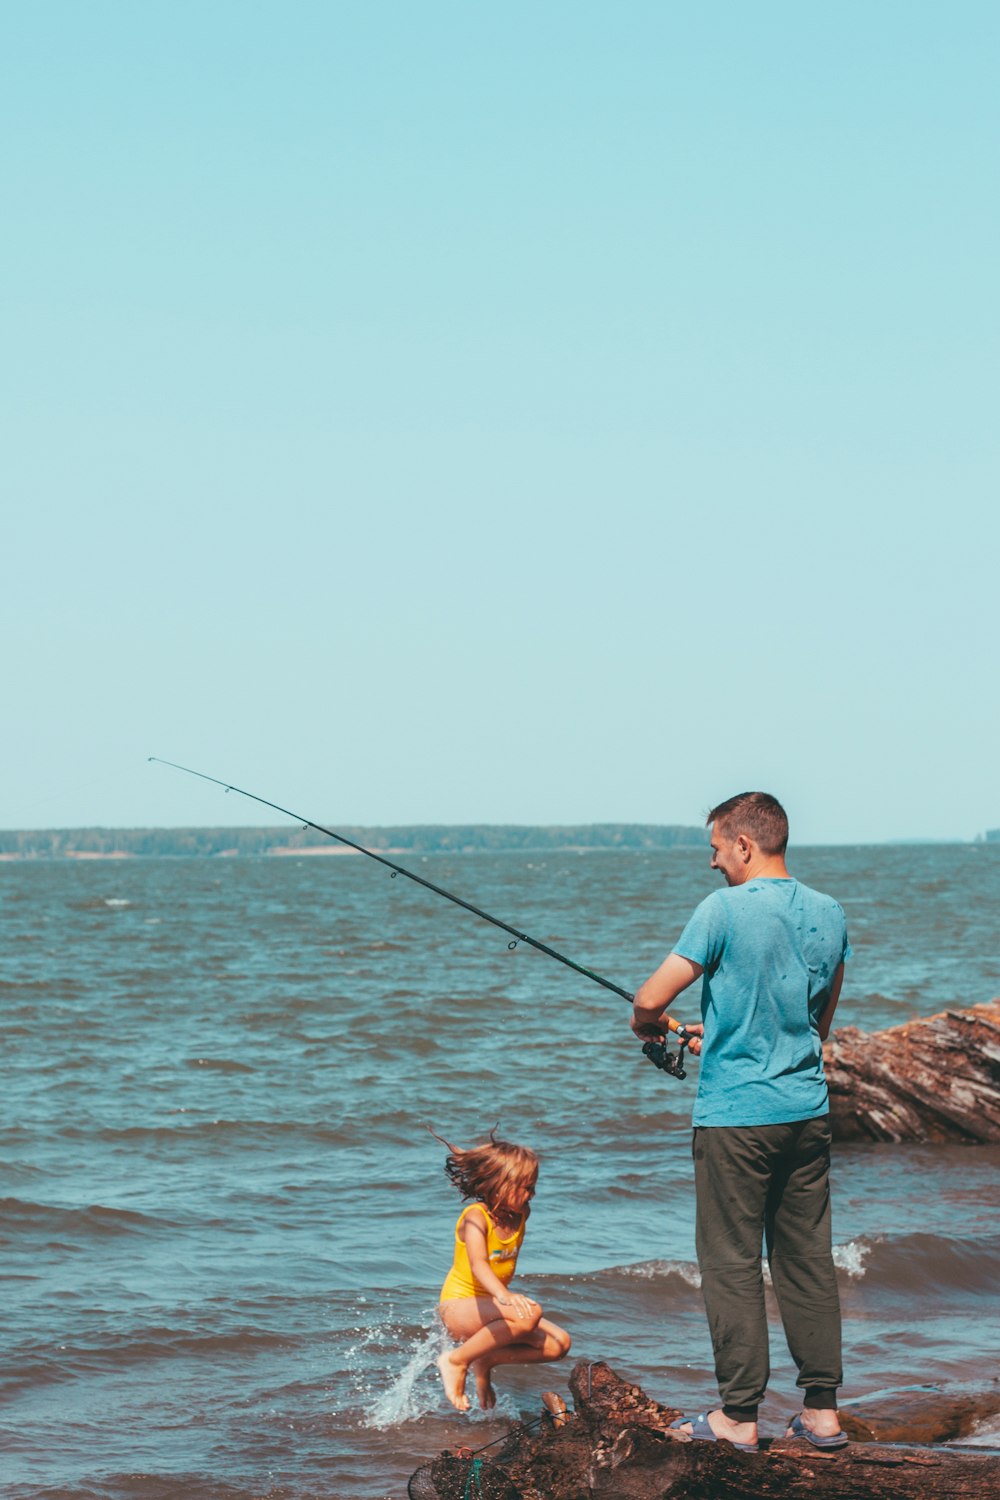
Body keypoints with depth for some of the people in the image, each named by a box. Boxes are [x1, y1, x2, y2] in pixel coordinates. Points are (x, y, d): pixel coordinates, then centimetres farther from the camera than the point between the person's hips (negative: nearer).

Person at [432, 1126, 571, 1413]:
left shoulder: (521, 1215, 1)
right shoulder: (475, 1217, -21)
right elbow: (478, 1264, -39)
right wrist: (505, 1296, -57)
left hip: (489, 1305, 8)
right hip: (459, 1306, -8)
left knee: (559, 1344, -8)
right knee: (528, 1316, -35)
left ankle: (486, 1361, 8)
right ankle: (457, 1360, -17)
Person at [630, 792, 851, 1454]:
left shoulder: (726, 910, -13)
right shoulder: (829, 913, 7)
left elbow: (650, 999, -13)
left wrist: (649, 1026, 11)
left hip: (736, 1114, -6)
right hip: (808, 1109, 6)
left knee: (732, 1262, 1)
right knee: (808, 1257, 11)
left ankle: (739, 1415, 4)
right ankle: (822, 1408, 12)